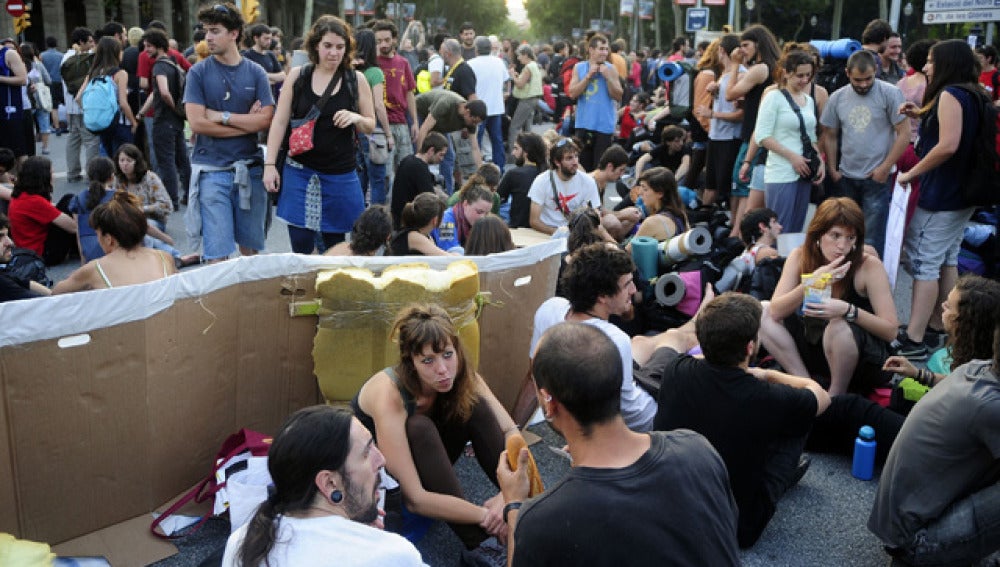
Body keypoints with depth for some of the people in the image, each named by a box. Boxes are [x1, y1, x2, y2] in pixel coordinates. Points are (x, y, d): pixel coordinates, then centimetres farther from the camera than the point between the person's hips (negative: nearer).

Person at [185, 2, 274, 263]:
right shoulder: (198, 72, 1)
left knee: (250, 247, 11)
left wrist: (223, 117, -9)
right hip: (212, 170, -2)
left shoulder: (255, 72, 5)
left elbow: (266, 119, -4)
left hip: (249, 169, 2)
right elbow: (196, 123, -9)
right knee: (217, 254, -4)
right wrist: (246, 123, -6)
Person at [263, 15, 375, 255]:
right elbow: (280, 122, 3)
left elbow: (371, 126, 9)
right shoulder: (297, 76, 2)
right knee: (300, 243, -3)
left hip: (340, 174, 0)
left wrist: (356, 118, -14)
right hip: (300, 170, 0)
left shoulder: (356, 80, 2)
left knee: (335, 243, 8)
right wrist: (270, 165, -3)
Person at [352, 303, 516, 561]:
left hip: (424, 461, 5)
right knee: (419, 428, -36)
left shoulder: (461, 377, -20)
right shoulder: (389, 395, -36)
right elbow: (414, 498, -39)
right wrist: (486, 516, -39)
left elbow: (510, 431, -21)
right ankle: (477, 545, -31)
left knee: (476, 405, -21)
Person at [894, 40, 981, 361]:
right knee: (947, 260, 16)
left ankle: (913, 341, -10)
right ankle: (935, 326, 25)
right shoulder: (972, 95, 13)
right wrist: (922, 115, 13)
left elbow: (948, 145, -26)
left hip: (940, 195, -10)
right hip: (962, 193, 10)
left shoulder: (949, 94, -16)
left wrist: (912, 173, -17)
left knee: (924, 264, -9)